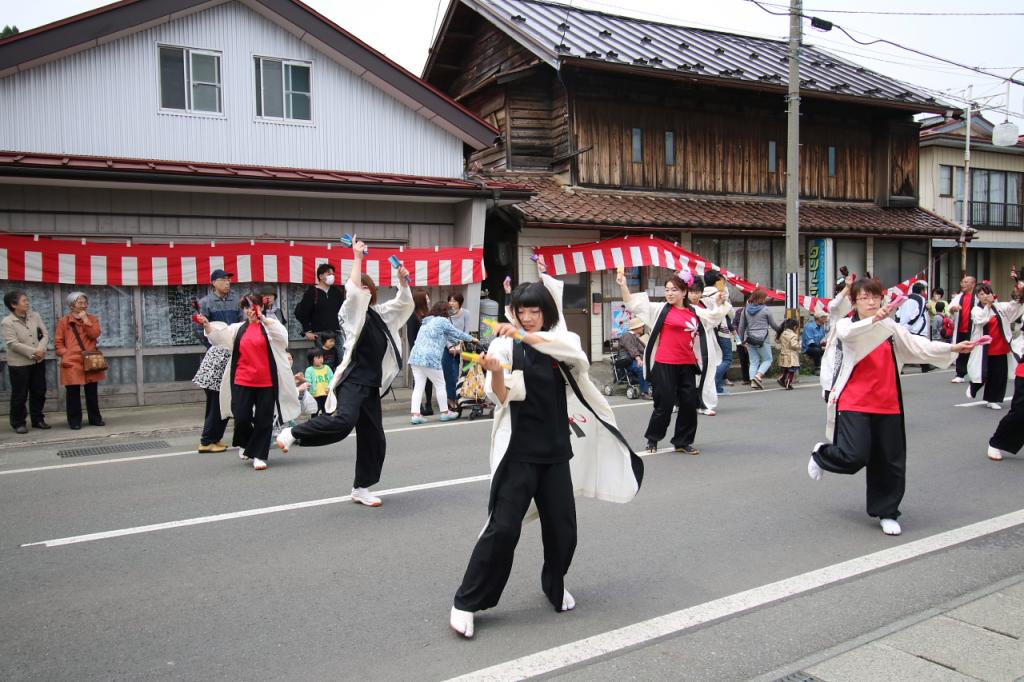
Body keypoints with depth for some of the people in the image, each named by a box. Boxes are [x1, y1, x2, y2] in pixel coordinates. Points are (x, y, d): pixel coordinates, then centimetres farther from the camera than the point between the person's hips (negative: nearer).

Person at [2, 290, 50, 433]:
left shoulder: (35, 316, 5)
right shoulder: (7, 322, -10)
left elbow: (45, 334, 1)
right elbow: (13, 344, -17)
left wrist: (41, 349, -16)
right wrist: (33, 352, -20)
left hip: (38, 362, 5)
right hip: (19, 364, -5)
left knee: (39, 392, 11)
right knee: (19, 395, 2)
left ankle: (37, 419, 23)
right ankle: (18, 423, 13)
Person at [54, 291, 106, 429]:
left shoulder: (93, 319, 10)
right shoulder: (64, 321, 4)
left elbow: (95, 335, -7)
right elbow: (58, 342, 4)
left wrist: (85, 320, -9)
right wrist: (65, 354, -9)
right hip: (72, 362, -2)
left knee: (92, 392, 9)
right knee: (73, 393, 1)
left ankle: (95, 418, 18)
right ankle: (75, 421, 8)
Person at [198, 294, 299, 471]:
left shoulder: (269, 325, 3)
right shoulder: (238, 328, 13)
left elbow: (281, 333, -18)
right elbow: (218, 336, 7)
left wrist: (262, 318, -28)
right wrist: (206, 324, -10)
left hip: (266, 381, -2)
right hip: (242, 381, 2)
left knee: (264, 420, 0)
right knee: (241, 417, 0)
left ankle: (258, 455, 11)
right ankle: (245, 444, 30)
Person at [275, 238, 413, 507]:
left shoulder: (381, 313, 16)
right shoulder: (352, 312, -2)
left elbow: (405, 303, 25)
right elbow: (353, 291, -21)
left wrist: (403, 280, 9)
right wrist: (358, 258, -15)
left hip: (371, 384, 7)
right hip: (353, 380, -7)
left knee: (373, 439, 8)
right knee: (343, 421, -33)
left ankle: (361, 489, 21)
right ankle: (292, 434, -12)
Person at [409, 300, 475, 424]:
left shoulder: (426, 323, 25)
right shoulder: (442, 321, -1)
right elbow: (456, 333, 6)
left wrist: (457, 341, 45)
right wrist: (471, 339, 21)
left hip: (415, 357, 8)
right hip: (430, 359, -8)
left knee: (418, 386, 5)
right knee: (440, 385, 7)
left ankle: (415, 414, -3)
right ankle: (445, 413, 16)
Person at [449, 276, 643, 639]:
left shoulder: (562, 340, 6)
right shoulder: (504, 345, -3)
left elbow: (574, 351, -20)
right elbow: (501, 397, -13)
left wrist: (526, 336, -31)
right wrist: (496, 374, -35)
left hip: (555, 448, 4)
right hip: (519, 450, -3)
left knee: (562, 527, 9)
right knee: (503, 528, -8)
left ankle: (555, 585, 36)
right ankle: (466, 602, 5)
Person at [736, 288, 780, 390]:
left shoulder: (746, 310, 6)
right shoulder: (765, 309, -6)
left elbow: (742, 326, 9)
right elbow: (773, 324, 5)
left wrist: (742, 340, 18)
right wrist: (779, 331, 25)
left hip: (750, 339, 4)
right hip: (762, 339, -4)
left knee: (753, 361, 9)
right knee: (767, 359, 9)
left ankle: (753, 381, -2)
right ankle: (759, 375, -11)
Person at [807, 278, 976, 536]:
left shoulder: (892, 329, 11)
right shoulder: (846, 326, -3)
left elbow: (919, 346, 4)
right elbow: (849, 333, -26)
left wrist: (953, 348, -9)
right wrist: (875, 320, -43)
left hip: (887, 405, 5)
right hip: (854, 405, -5)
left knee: (891, 462, 8)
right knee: (854, 457, -15)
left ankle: (887, 513, 26)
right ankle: (821, 453, 19)